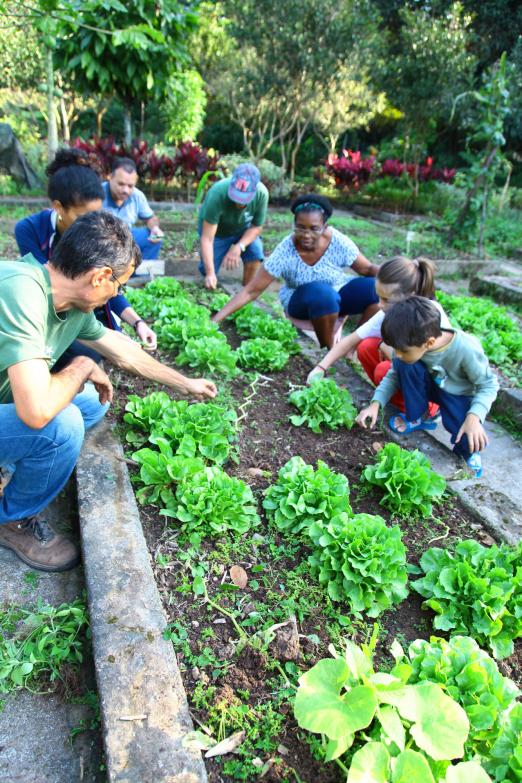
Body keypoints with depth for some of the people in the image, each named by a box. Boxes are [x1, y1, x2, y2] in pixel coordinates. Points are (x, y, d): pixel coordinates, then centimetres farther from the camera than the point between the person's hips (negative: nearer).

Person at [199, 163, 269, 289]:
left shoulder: (262, 194, -32)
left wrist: (239, 247, -32)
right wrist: (210, 273, -47)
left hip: (243, 228, 2)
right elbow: (207, 239, -38)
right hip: (215, 230, -1)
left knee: (255, 252, -25)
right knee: (208, 271, -9)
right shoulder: (217, 194, -39)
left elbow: (257, 227, -16)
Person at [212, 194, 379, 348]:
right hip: (300, 301, -2)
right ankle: (328, 350, -15)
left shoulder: (338, 242, -22)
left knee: (375, 289, -23)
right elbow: (251, 291, -25)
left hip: (337, 293, 3)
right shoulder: (285, 252, -27)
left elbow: (367, 269, -8)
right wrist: (216, 319, -32)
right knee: (321, 292, -37)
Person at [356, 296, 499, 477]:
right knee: (404, 365, -28)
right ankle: (417, 418, -4)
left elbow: (488, 385, -21)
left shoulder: (467, 349, -35)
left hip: (461, 396, -4)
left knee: (473, 440, -32)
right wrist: (376, 403, -22)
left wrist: (474, 417, -37)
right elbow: (394, 375, -8)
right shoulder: (410, 344, -24)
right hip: (432, 386, 4)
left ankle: (467, 450, 7)